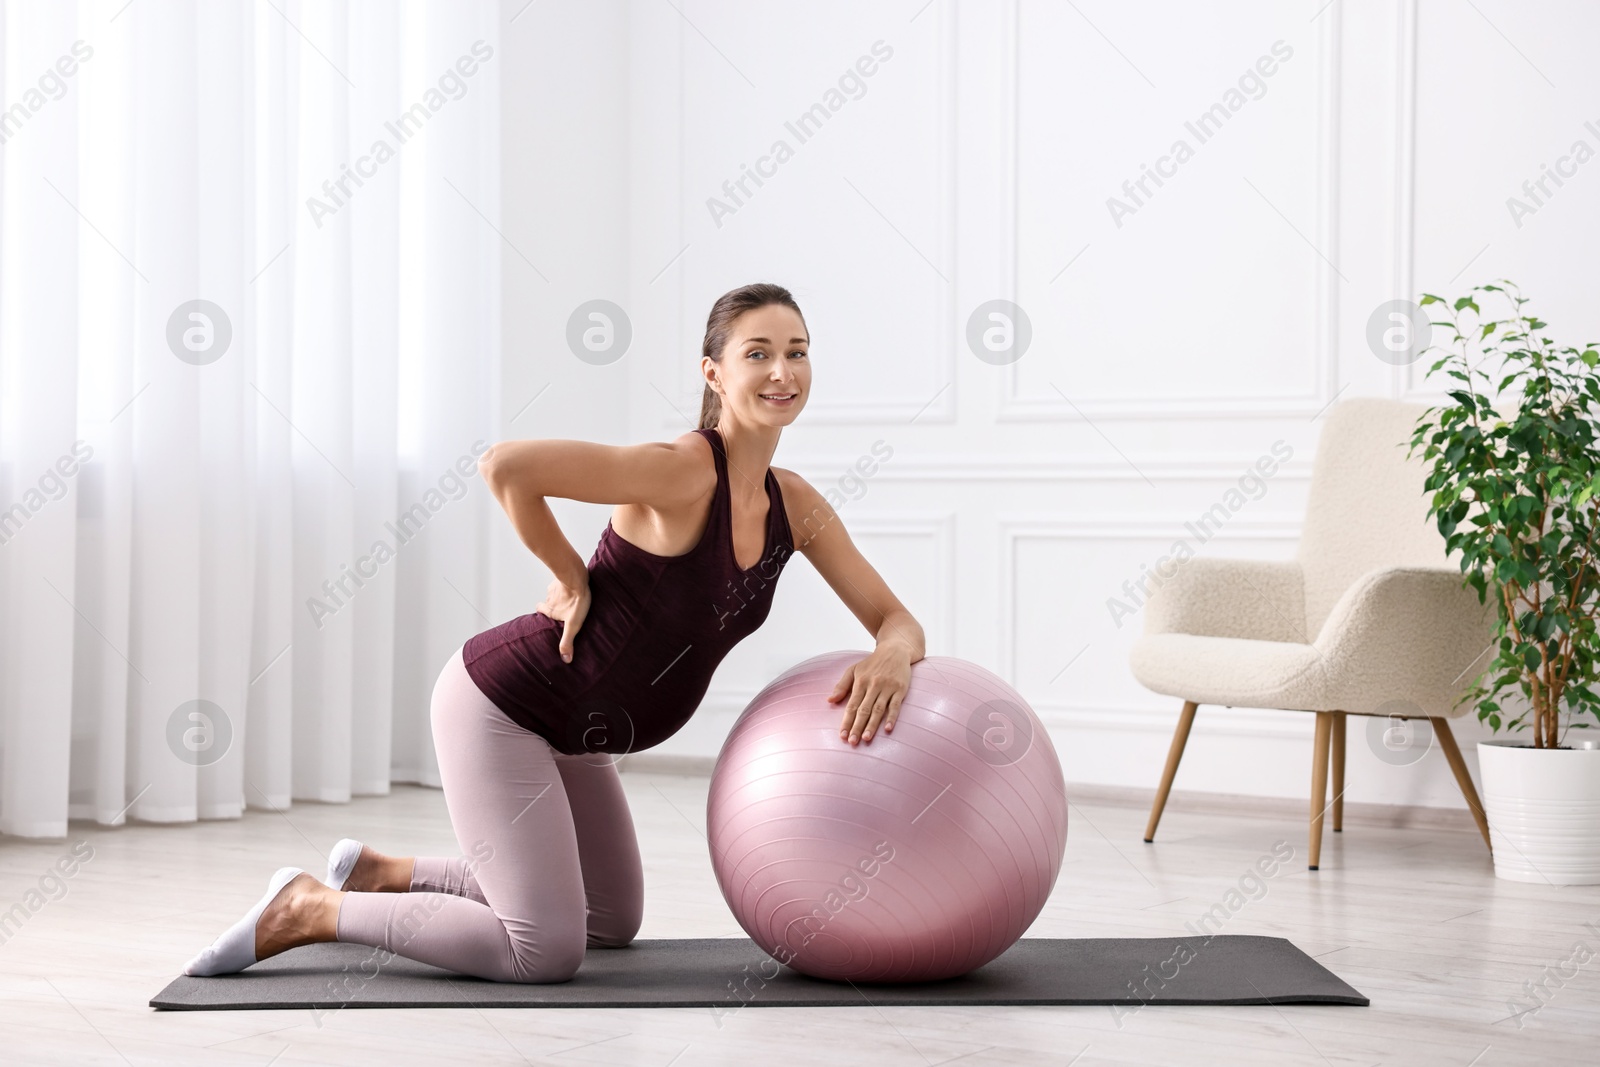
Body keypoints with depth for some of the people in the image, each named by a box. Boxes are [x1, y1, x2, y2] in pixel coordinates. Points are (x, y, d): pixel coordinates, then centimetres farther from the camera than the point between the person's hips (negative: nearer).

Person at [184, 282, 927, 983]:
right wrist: (571, 578, -20)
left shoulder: (794, 506, -1)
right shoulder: (679, 473, -25)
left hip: (566, 731, 9)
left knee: (612, 923, 23)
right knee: (546, 952, -11)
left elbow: (897, 621, -1)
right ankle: (306, 909, 3)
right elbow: (505, 466, -34)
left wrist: (891, 658, -25)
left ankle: (377, 873, 28)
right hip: (499, 704, -9)